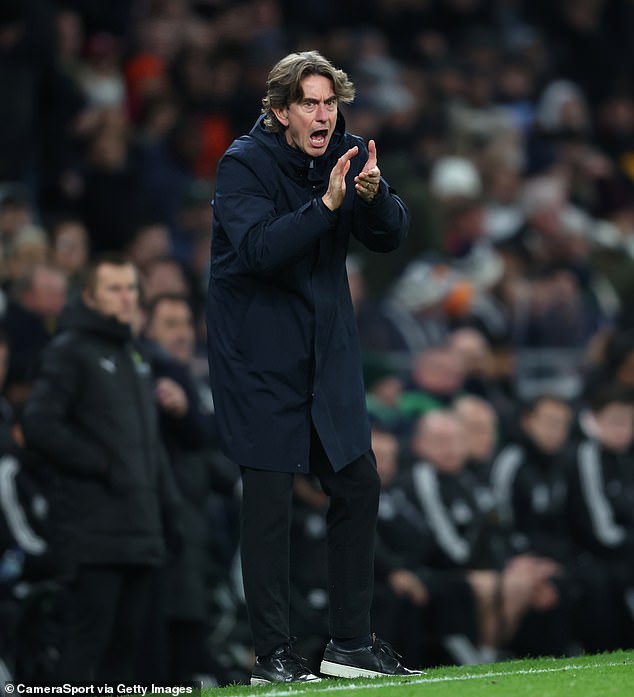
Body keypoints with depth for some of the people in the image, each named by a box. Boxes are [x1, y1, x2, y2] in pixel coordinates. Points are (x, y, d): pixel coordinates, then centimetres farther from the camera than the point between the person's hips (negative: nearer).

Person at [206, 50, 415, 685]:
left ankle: (350, 643, 17)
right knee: (269, 499, -6)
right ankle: (271, 655, -1)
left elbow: (390, 237, -2)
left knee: (358, 488, 7)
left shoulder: (346, 155, 2)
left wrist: (373, 194, -23)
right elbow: (257, 249, -26)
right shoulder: (243, 164, -13)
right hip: (259, 355, -6)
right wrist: (327, 203, -34)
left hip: (327, 349, 6)